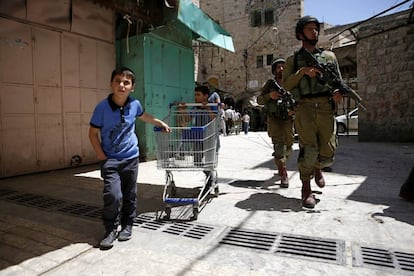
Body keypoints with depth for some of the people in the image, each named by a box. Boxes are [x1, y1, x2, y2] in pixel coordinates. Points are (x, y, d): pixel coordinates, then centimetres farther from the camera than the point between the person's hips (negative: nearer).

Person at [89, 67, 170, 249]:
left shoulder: (134, 104, -4)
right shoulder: (102, 107, -13)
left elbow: (143, 116, 21)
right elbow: (93, 133, -5)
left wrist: (161, 123, 25)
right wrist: (101, 156, -10)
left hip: (131, 158, 3)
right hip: (110, 159, -3)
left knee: (130, 196, 11)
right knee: (113, 195, -14)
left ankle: (127, 226, 30)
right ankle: (111, 231, 7)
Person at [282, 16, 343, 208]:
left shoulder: (329, 56, 19)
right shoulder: (293, 60, 14)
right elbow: (285, 85, 2)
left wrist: (338, 92, -5)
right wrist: (302, 71, -10)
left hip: (326, 108, 3)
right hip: (304, 108, -2)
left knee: (328, 153, 0)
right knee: (308, 149, -12)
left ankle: (318, 167, 35)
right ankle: (306, 189, 5)